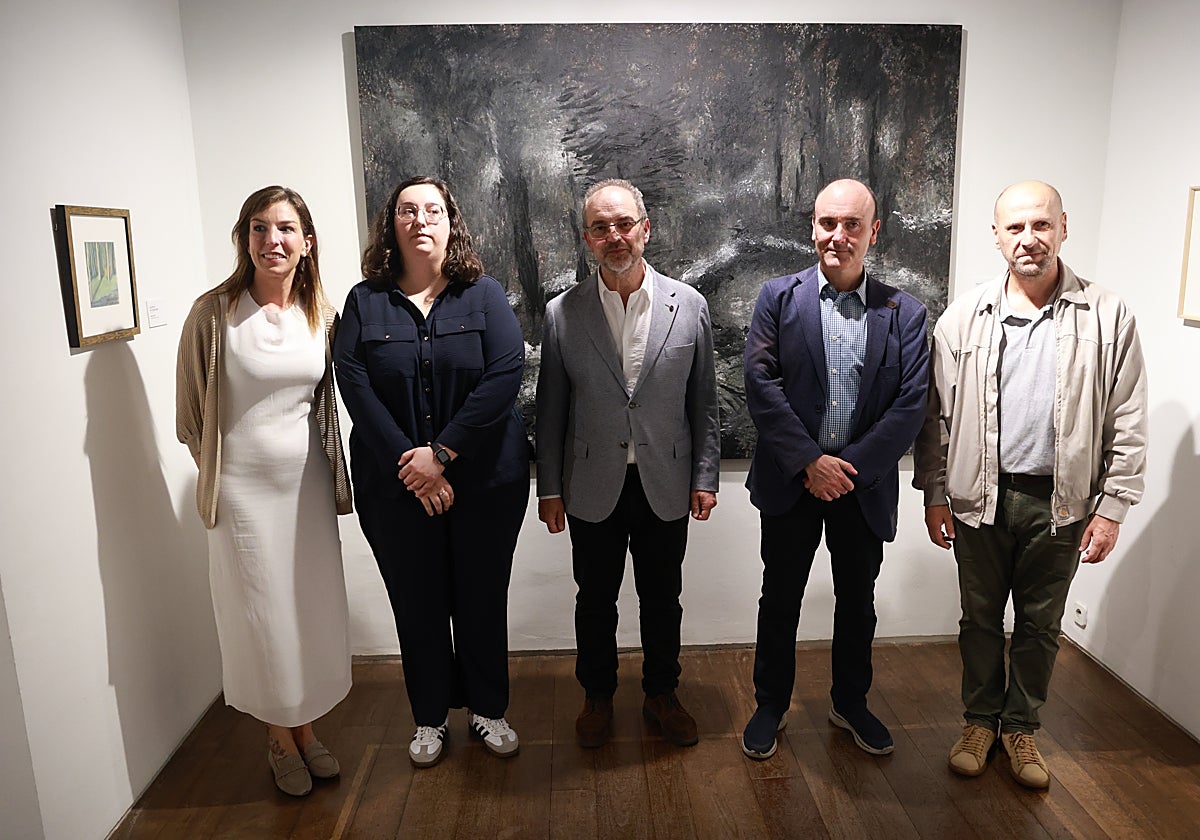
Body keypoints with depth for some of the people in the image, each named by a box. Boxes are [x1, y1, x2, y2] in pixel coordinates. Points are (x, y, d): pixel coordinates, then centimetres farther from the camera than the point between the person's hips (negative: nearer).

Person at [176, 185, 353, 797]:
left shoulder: (322, 315, 1)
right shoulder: (215, 312, -10)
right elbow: (191, 412, -2)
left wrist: (331, 474, 11)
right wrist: (222, 469, 3)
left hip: (308, 482, 4)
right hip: (245, 489, -3)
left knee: (315, 609, 12)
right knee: (262, 615, 9)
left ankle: (306, 728, 33)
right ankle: (280, 738, 30)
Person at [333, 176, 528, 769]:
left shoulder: (484, 295, 0)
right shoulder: (365, 302, 3)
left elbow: (505, 375, -13)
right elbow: (355, 386, -7)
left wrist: (441, 454, -18)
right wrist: (408, 464, -17)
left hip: (484, 480, -1)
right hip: (395, 487, 1)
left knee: (482, 599, 11)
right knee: (417, 605, 12)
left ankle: (487, 709, 32)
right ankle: (430, 717, 32)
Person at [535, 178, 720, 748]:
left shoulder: (688, 306, -3)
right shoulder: (562, 314, -4)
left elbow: (703, 402, 2)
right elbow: (550, 410, 0)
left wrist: (705, 476, 0)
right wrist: (549, 489, 1)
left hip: (665, 486, 1)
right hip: (593, 487, 0)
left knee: (662, 599, 15)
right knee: (595, 600, 15)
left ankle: (662, 695, 38)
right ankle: (598, 697, 37)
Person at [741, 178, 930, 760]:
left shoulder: (904, 313, 1)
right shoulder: (780, 297, -1)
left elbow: (912, 405, -5)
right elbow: (761, 384, -10)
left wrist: (851, 467, -14)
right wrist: (809, 461, -16)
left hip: (865, 485, 2)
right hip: (791, 480, -1)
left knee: (857, 601, 17)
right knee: (780, 600, 11)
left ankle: (850, 703, 39)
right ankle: (771, 705, 31)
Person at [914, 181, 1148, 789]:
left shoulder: (1108, 317, -4)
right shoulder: (964, 318, -2)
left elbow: (1127, 425, -2)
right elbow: (936, 414, 1)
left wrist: (1112, 508, -5)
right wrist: (935, 495, -1)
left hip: (1060, 502, 0)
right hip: (980, 498, 0)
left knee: (1040, 624, 15)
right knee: (980, 618, 14)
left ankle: (1021, 726, 35)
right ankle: (981, 719, 34)